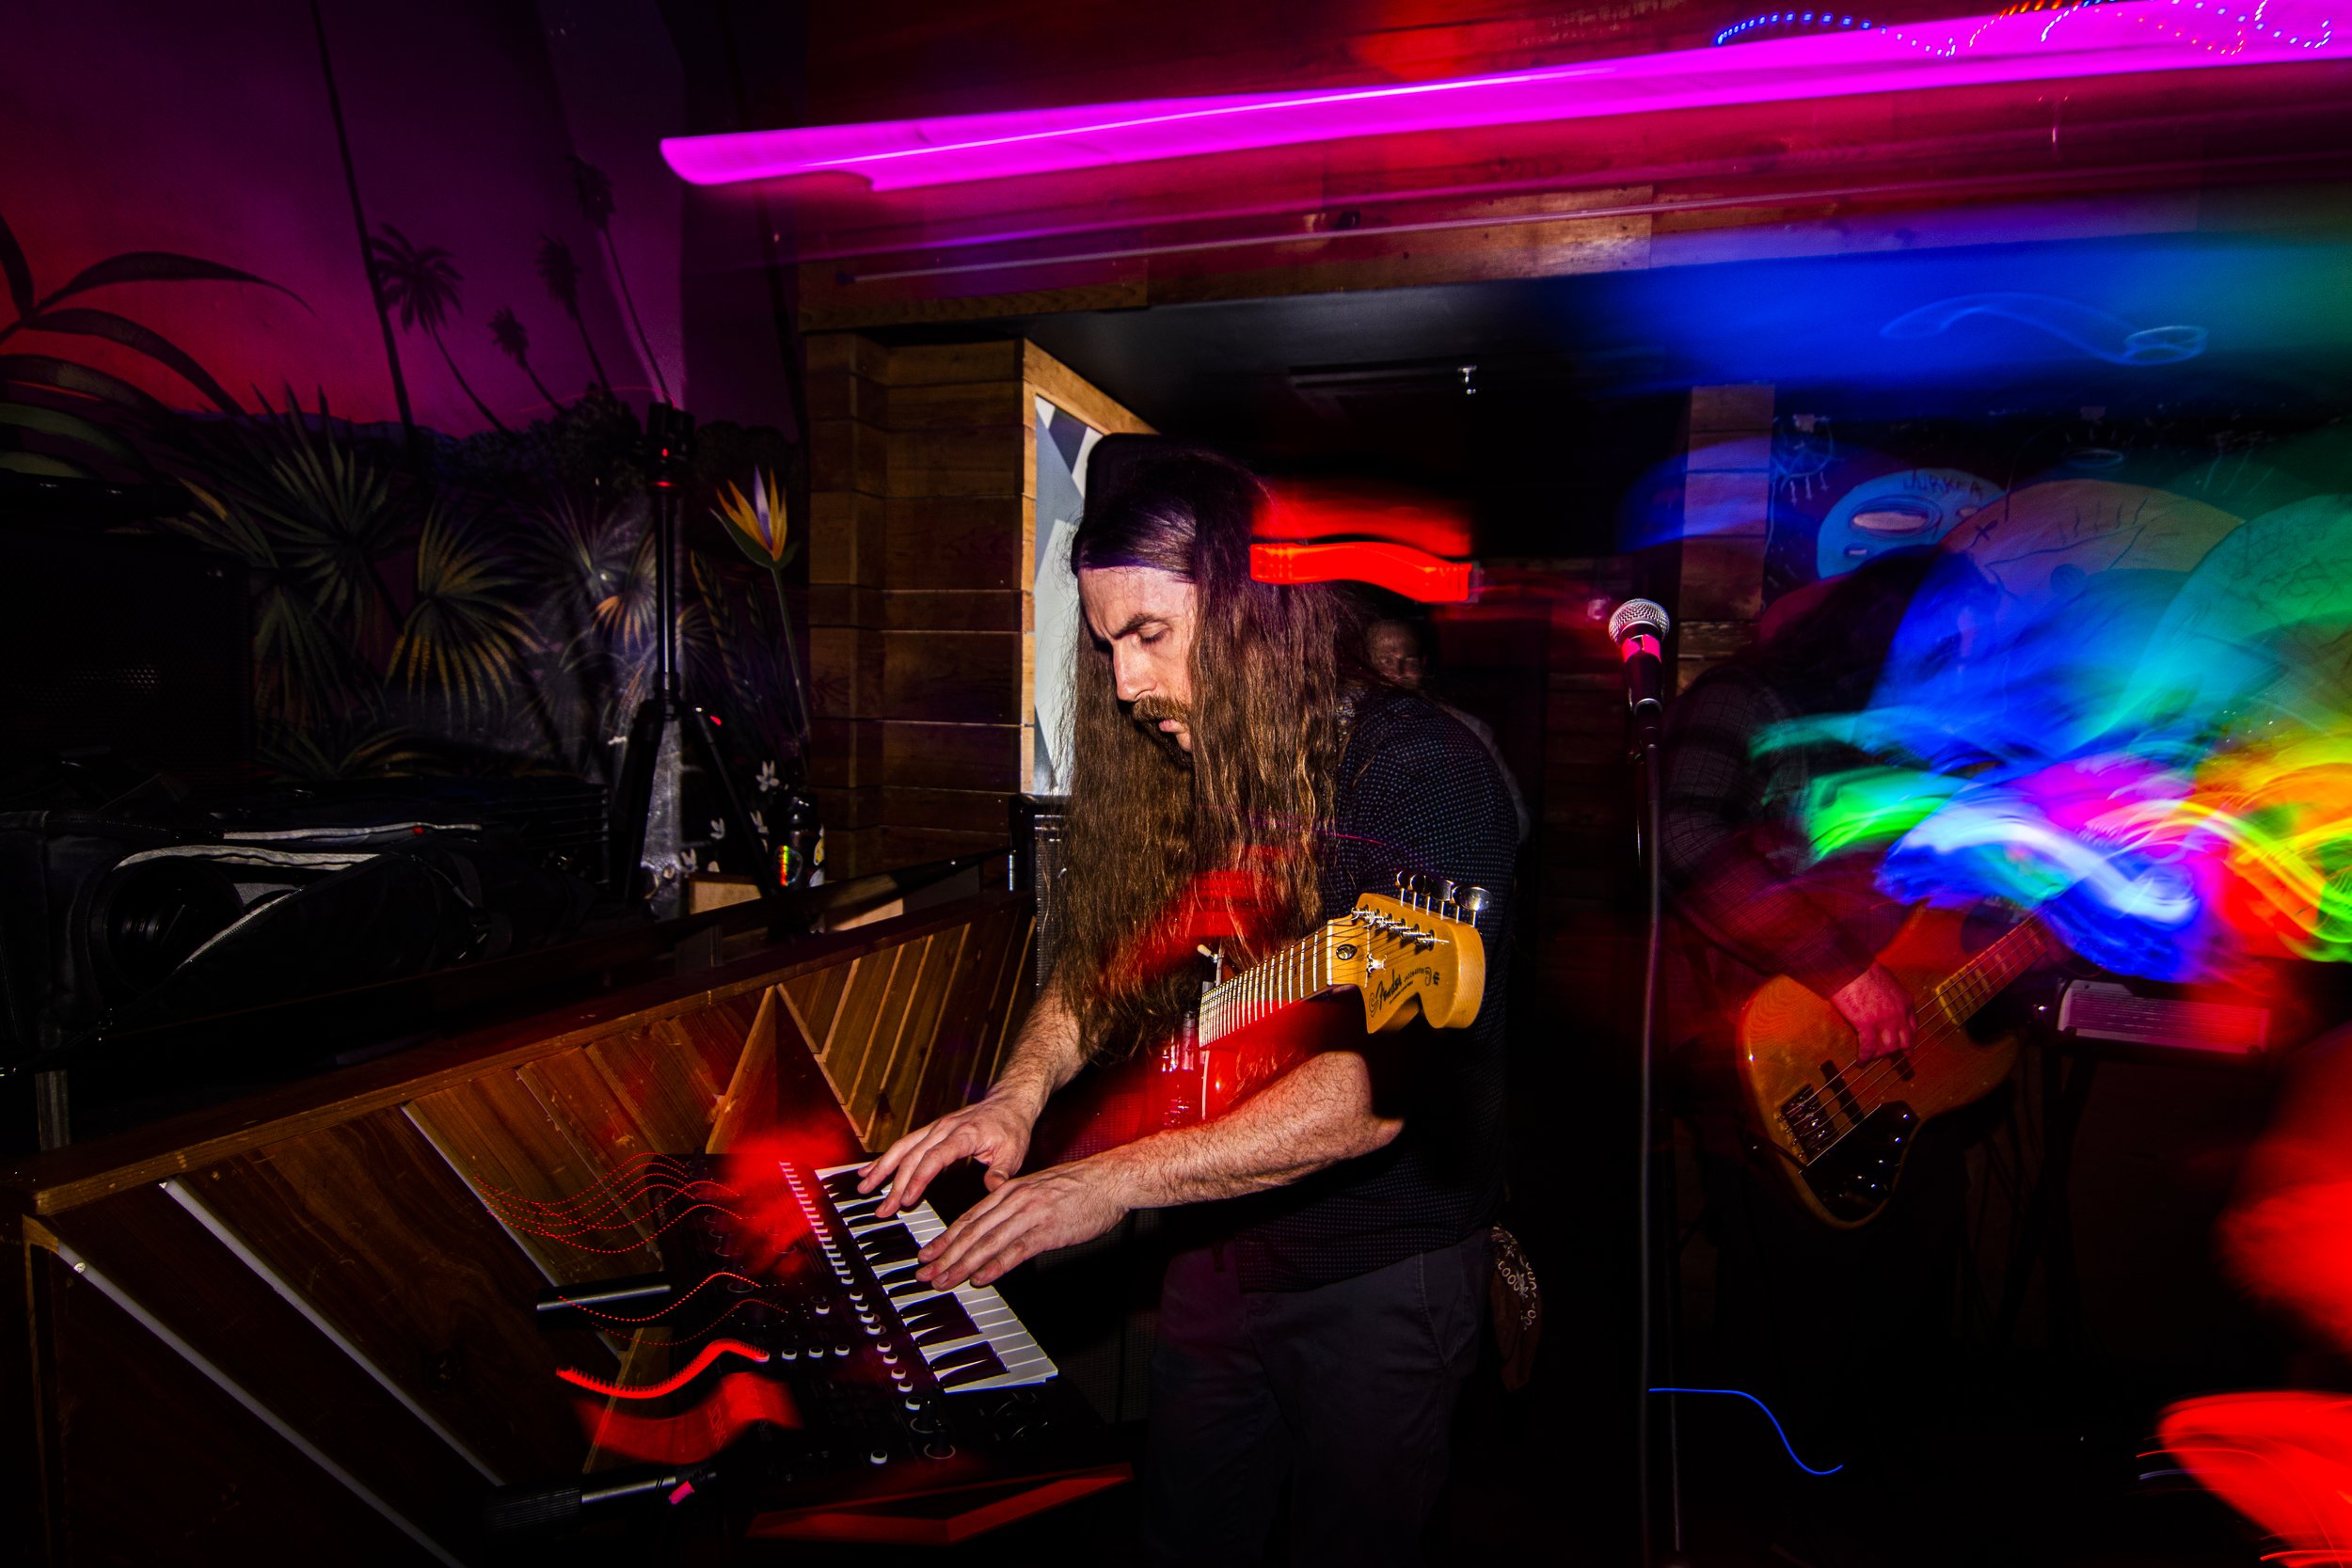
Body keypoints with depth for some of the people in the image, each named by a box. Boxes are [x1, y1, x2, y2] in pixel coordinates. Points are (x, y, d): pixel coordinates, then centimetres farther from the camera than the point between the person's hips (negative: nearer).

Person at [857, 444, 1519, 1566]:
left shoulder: (1424, 773, -22)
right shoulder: (1176, 775, 1)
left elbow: (1385, 1075, -30)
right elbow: (1099, 961, 9)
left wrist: (1116, 1179, -29)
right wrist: (1021, 1093, -10)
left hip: (1380, 1273, -6)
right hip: (1215, 1251, 6)